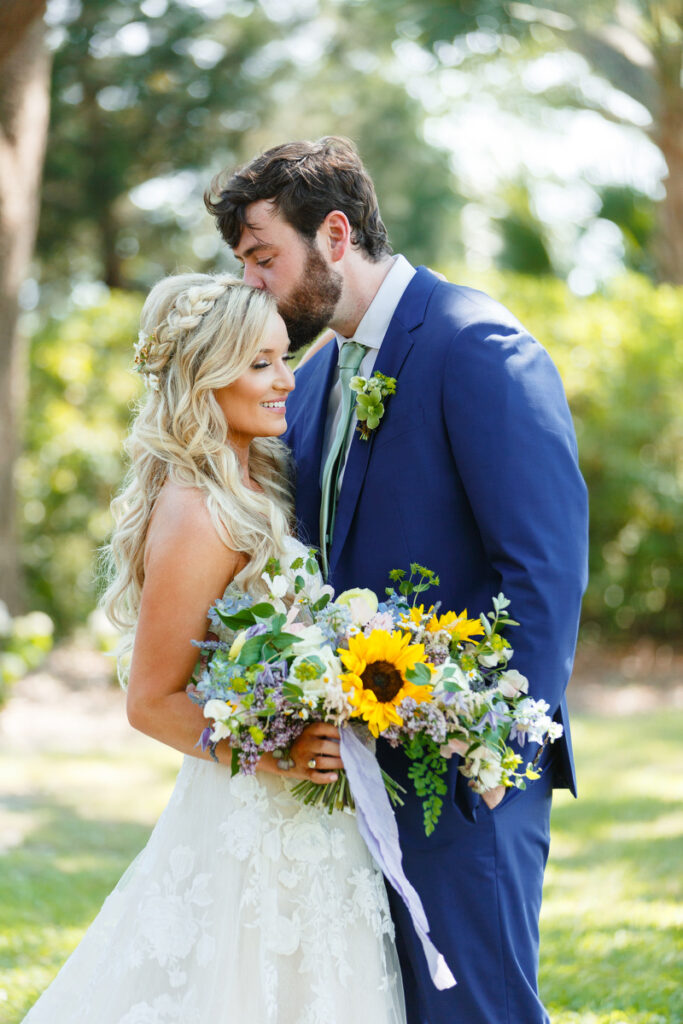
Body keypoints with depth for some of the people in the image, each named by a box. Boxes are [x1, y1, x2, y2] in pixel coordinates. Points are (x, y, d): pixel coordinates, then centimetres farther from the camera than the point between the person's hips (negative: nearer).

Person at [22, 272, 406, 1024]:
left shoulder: (259, 486, 7)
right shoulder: (196, 516, -19)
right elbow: (151, 702, -16)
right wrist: (268, 757, -26)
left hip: (308, 825, 9)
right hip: (253, 827, -9)